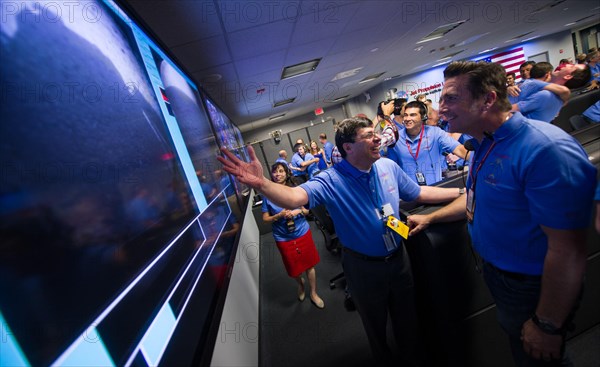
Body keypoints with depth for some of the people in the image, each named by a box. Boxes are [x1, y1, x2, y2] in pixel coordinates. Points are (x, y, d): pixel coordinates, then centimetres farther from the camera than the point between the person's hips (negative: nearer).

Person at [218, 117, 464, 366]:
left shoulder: (388, 166, -8)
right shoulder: (331, 181, -25)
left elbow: (420, 193, 7)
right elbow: (294, 197, -42)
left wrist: (461, 191, 9)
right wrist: (261, 184, -61)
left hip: (399, 258, 4)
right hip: (364, 267, -4)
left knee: (406, 317, 27)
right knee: (375, 322, 24)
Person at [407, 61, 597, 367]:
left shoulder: (546, 149, -30)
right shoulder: (486, 145, 0)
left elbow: (568, 251, -28)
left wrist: (547, 326, -20)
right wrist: (430, 218, 8)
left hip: (529, 287, -7)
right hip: (494, 270, 8)